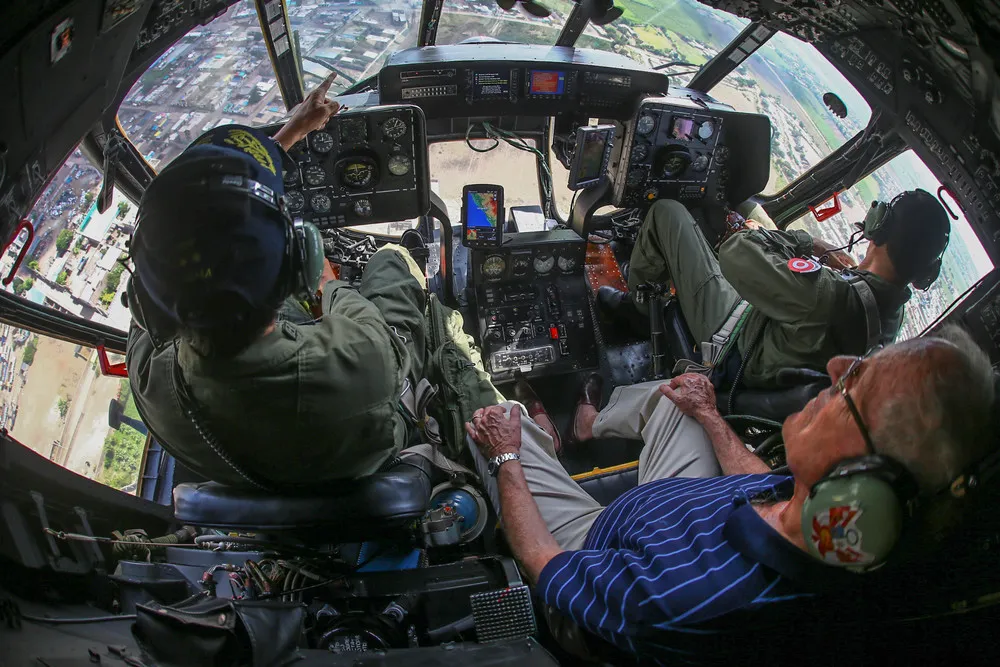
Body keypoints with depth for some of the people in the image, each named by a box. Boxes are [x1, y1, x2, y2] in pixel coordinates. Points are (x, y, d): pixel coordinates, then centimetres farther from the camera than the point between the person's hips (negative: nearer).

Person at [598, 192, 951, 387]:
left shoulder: (828, 296, -44)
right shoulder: (892, 309, -17)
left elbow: (735, 252, -38)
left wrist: (805, 243, -22)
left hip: (733, 336, -8)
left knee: (667, 212, -2)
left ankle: (634, 298, 25)